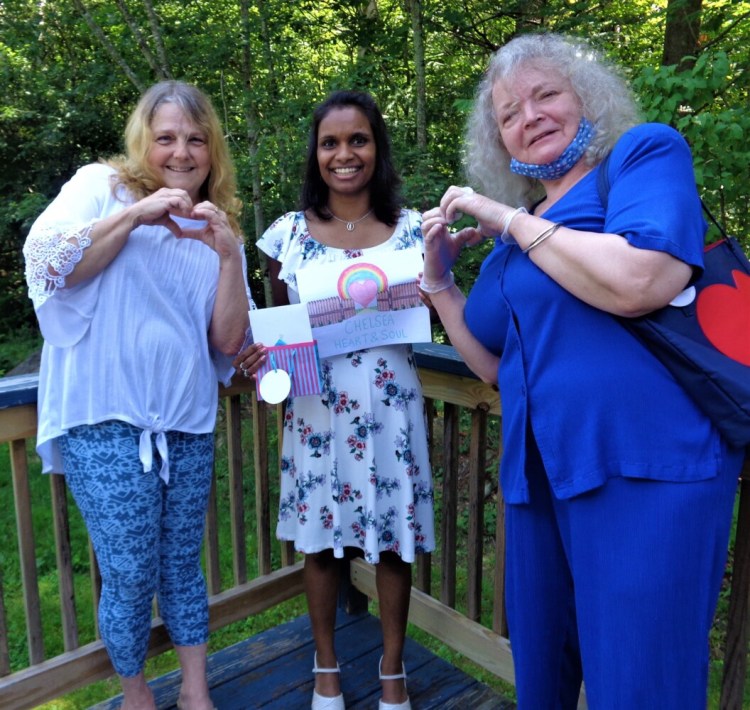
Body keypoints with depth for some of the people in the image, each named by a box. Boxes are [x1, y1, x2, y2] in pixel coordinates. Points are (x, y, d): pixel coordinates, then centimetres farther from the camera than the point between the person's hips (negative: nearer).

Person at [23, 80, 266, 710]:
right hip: (106, 419, -3)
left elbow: (227, 341, 2)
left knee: (182, 562, 13)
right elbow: (47, 263, -13)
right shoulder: (101, 187, 2)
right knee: (131, 574, 2)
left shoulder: (218, 227, 11)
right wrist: (135, 213, -17)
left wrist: (229, 254, -11)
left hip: (187, 422, 4)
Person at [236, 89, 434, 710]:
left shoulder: (411, 229, 0)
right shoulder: (289, 233, 1)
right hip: (315, 410, 1)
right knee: (320, 538, 12)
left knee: (393, 540, 9)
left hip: (389, 407, 0)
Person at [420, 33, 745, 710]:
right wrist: (440, 280, 10)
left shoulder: (646, 151, -1)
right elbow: (495, 365, 20)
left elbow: (636, 284, -22)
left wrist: (511, 220, -10)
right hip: (541, 475, 7)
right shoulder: (517, 235, 16)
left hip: (643, 468, -7)